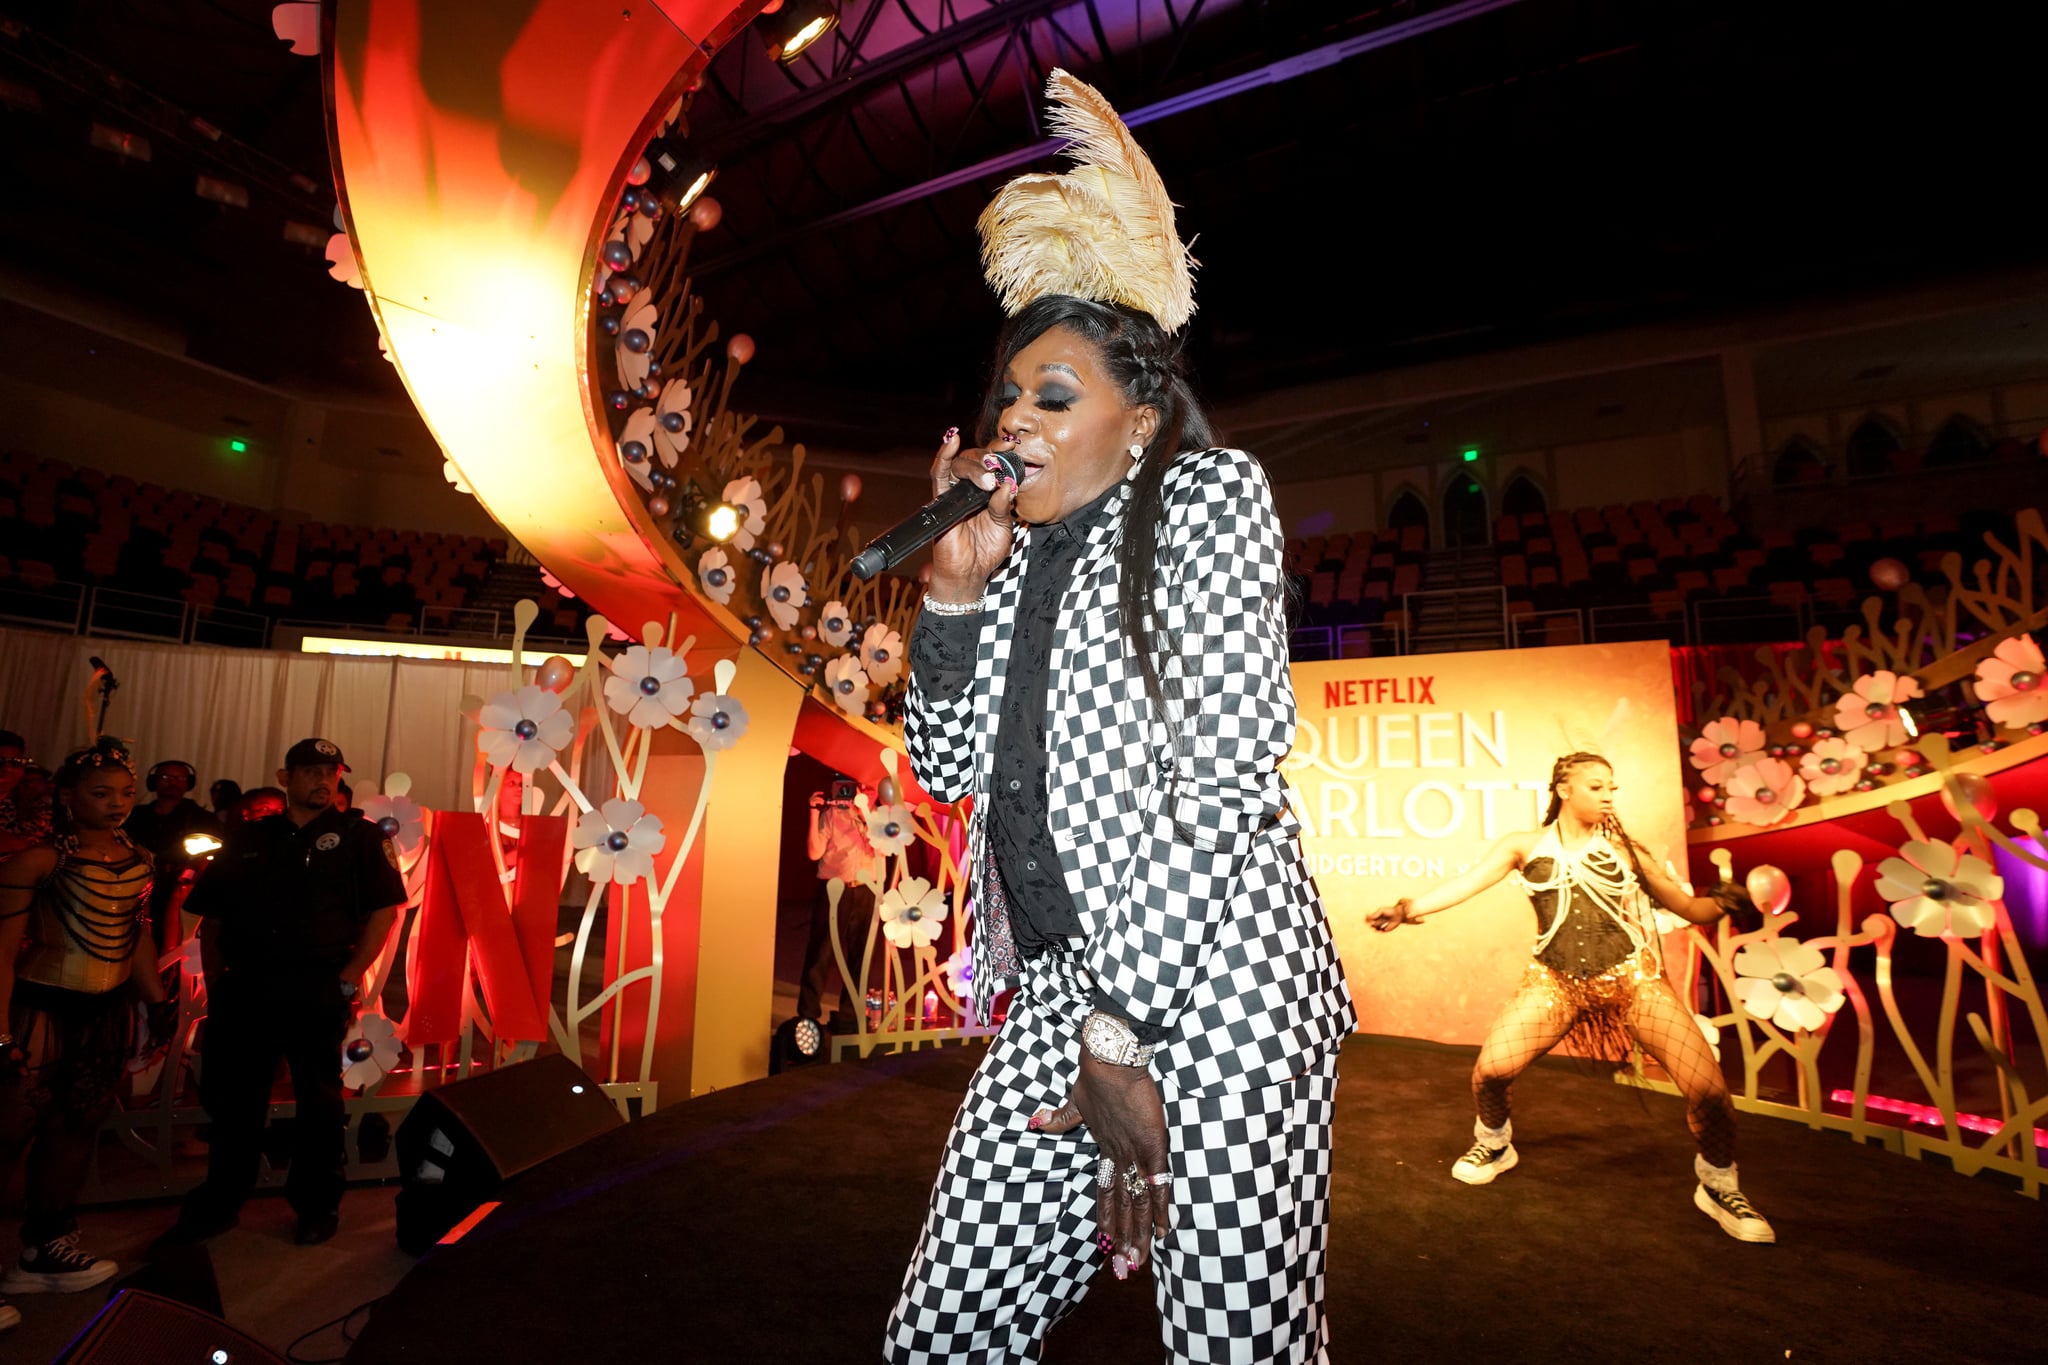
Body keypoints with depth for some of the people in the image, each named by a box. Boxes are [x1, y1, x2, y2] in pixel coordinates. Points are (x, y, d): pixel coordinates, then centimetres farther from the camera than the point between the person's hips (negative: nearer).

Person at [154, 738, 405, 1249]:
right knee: (230, 1098, 13)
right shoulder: (246, 839, 11)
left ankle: (317, 1205, 22)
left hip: (316, 991, -3)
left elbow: (383, 910, -5)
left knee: (319, 1101, 7)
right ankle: (218, 1203, 32)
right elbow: (210, 918, 14)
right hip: (242, 989, 4)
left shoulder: (359, 837, 0)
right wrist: (215, 982, 4)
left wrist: (348, 979, -11)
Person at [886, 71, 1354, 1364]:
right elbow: (949, 763, 13)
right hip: (1064, 982, 6)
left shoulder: (1206, 497, -2)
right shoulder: (1025, 548, 15)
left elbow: (1229, 779, -13)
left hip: (1212, 973, -6)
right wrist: (957, 584, 1)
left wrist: (1120, 1035, -15)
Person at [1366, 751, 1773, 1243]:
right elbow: (1465, 882, -8)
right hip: (1555, 981, 0)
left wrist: (1724, 902, -15)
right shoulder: (1525, 845, 3)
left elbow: (1688, 906, 9)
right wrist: (1408, 908, -24)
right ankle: (1494, 1146, 21)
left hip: (1631, 978, 1)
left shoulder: (1623, 847, 7)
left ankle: (1718, 1187, 23)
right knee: (1491, 1068, -12)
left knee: (1708, 1087, -9)